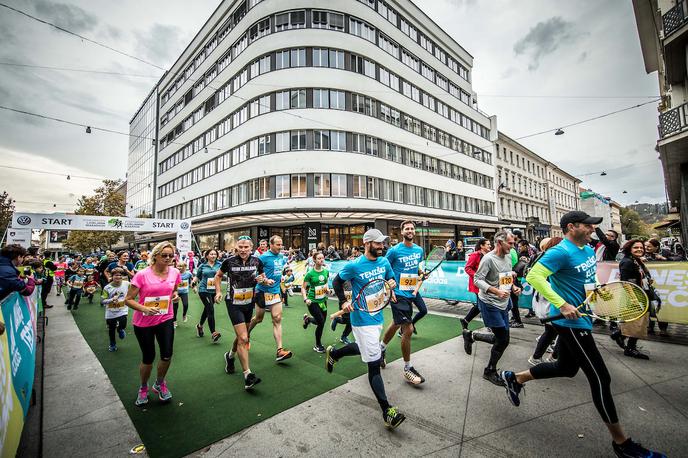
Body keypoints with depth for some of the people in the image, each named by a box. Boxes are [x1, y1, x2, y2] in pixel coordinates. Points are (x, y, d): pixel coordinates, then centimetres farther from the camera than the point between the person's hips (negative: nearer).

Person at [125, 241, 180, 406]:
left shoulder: (175, 272, -5)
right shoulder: (142, 275, -17)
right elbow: (128, 299, -11)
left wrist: (175, 294, -6)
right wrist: (145, 308, -26)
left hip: (165, 319, 3)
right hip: (143, 323, -2)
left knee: (167, 355, -1)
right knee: (148, 358, 9)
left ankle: (159, 384, 31)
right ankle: (143, 388, 39)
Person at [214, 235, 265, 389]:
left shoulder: (257, 261, -7)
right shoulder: (229, 261, -13)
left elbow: (262, 277, 8)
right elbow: (218, 275, 6)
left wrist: (263, 279, -14)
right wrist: (219, 291, -4)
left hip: (249, 303, 4)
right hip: (234, 304, -4)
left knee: (241, 336, 20)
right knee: (243, 338, -11)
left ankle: (230, 356, 50)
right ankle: (247, 375, -3)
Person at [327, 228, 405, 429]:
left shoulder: (384, 262, 0)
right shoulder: (354, 266, -17)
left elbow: (392, 278, 15)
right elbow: (336, 282, -4)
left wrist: (392, 283, -9)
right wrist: (344, 302, -14)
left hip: (377, 317, 8)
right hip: (362, 320, -8)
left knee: (363, 348, 28)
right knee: (374, 363, -5)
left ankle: (333, 353, 54)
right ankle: (387, 411, 5)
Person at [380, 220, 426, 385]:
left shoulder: (419, 250, 6)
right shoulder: (394, 250, -11)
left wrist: (421, 275, 2)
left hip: (411, 292, 7)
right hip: (399, 294, -7)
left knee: (396, 324, 22)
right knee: (408, 329, -7)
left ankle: (381, 348, 46)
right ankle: (407, 369, 11)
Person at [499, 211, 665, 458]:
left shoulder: (589, 250, 9)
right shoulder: (561, 252, -20)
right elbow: (533, 276, -28)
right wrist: (562, 304, -29)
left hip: (580, 319, 10)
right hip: (571, 322, -10)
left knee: (566, 368, 20)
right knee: (601, 379, 1)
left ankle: (515, 378, 34)